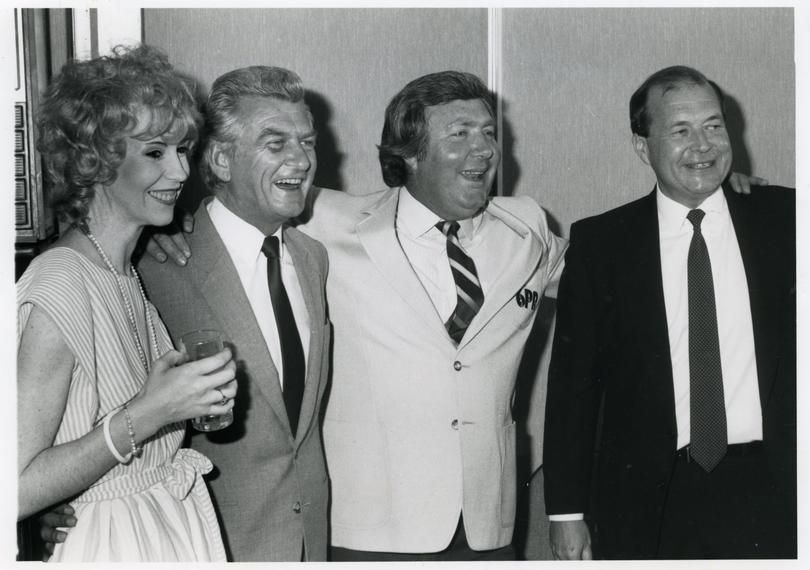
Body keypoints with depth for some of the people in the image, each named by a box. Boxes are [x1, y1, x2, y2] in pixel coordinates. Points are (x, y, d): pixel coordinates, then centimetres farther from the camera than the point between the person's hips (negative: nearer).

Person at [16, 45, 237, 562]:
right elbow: (18, 489, -23)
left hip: (177, 531, 8)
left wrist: (197, 396, -1)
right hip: (113, 542, -8)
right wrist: (147, 413, -25)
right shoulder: (59, 289, -21)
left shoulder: (129, 272, 3)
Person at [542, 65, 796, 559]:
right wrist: (566, 511, -1)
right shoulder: (598, 244, 0)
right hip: (647, 506, 0)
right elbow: (572, 382, 1)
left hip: (768, 496, 1)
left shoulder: (785, 219, 3)